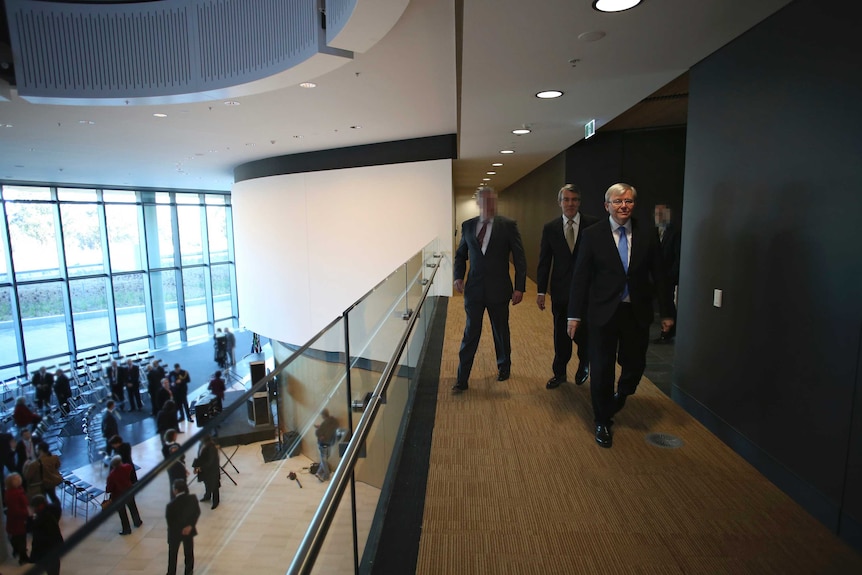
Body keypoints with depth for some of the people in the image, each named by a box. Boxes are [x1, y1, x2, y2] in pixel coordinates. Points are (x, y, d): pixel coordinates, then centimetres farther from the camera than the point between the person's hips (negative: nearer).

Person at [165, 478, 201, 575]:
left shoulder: (171, 505, -29)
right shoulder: (193, 498, -18)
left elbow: (169, 521, -19)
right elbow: (197, 512, -9)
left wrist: (179, 530, -5)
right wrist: (190, 525, -8)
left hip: (175, 532, -3)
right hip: (189, 530, 3)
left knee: (172, 554, 21)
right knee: (189, 552, 21)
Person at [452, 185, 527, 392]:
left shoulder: (508, 225, -5)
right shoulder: (468, 226, 3)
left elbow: (519, 258, -4)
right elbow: (460, 255, 13)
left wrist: (519, 287, -9)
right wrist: (458, 276, -3)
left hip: (498, 290, -1)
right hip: (474, 289, 2)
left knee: (501, 332, 16)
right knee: (470, 334, 5)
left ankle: (504, 367, 40)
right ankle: (462, 379, 13)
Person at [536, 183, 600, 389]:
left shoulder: (593, 224, -4)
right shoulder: (550, 228, 1)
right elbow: (544, 262, 3)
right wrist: (541, 291, 0)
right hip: (561, 291, 2)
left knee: (584, 333, 12)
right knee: (561, 335, 12)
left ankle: (583, 367, 38)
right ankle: (559, 373, 28)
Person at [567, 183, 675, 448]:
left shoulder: (647, 234, 1)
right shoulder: (592, 235, -5)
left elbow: (658, 275, 4)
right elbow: (580, 276, -5)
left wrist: (666, 312, 4)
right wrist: (574, 314, -7)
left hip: (637, 312, 2)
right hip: (603, 312, -2)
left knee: (635, 365, 10)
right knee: (602, 369, 6)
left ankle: (619, 397, 45)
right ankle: (603, 422, 26)